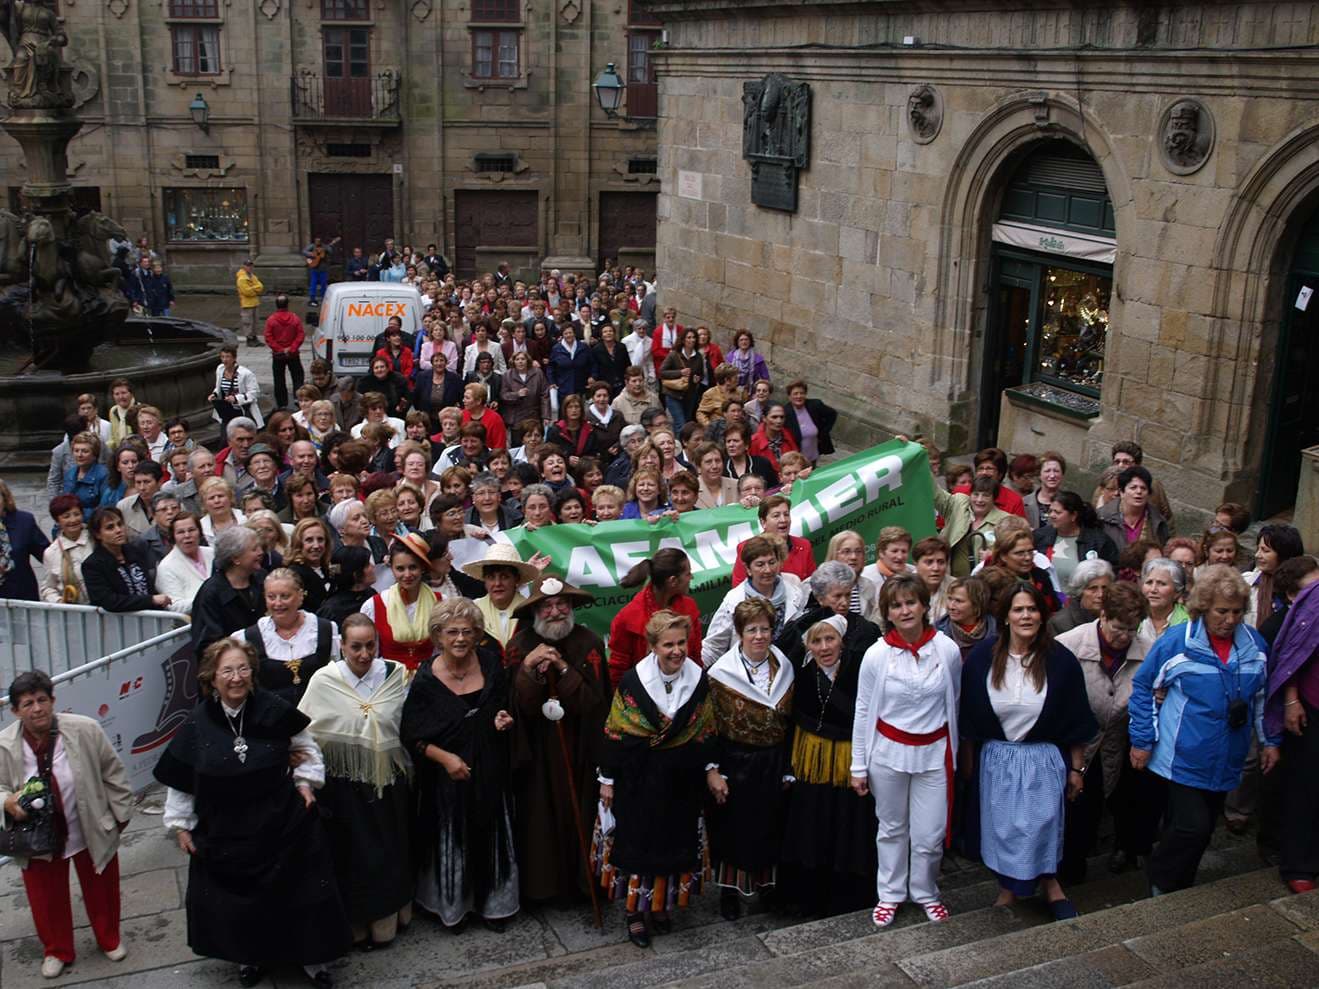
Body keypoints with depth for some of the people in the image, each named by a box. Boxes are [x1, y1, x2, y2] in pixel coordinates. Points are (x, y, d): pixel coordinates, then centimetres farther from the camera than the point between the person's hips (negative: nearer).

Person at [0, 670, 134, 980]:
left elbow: (112, 774, -6)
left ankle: (109, 940, 45)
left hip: (92, 833, 0)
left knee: (100, 892, 19)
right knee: (47, 899, 17)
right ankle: (56, 951, 43)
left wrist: (121, 813, -1)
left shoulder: (86, 730, -17)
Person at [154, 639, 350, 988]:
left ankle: (312, 956, 27)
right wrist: (181, 824, 4)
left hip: (281, 823, -1)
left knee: (296, 890, 8)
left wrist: (306, 781, 0)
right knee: (238, 897, 12)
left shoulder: (274, 710, -12)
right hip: (225, 831, 1)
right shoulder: (197, 724, -10)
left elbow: (305, 745, 6)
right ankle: (250, 956, 36)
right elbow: (180, 780, 1)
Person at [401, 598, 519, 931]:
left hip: (489, 770, 3)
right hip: (447, 775, -3)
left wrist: (502, 719, -8)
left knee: (492, 837, 14)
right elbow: (411, 734, -9)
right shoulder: (425, 678, -12)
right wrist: (444, 757, -20)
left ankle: (493, 903, 33)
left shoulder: (491, 664, -4)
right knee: (450, 841, 10)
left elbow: (505, 704, 13)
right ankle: (452, 907, 31)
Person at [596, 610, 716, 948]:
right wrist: (607, 779, -6)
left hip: (682, 777, 3)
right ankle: (634, 912, 22)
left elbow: (705, 729, 4)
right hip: (639, 777, -3)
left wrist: (710, 769, 5)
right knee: (637, 841, 7)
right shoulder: (632, 681, -17)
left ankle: (661, 904, 33)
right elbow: (614, 734, -9)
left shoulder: (698, 678, -8)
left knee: (675, 840, 14)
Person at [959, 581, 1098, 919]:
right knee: (1002, 828, 11)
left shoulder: (1060, 661, -11)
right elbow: (968, 718, 2)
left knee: (1042, 827, 2)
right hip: (997, 760, 2)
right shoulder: (982, 659, -8)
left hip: (1044, 760, -2)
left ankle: (1050, 883, 27)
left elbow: (1076, 722, -3)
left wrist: (1076, 768, 1)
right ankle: (1008, 888, 31)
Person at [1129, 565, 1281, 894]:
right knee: (1193, 826, -11)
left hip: (1225, 762, 5)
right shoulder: (1176, 642, -13)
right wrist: (1141, 741, -5)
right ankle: (1159, 883, 12)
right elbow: (1142, 687, -5)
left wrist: (1270, 741, 14)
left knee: (1202, 830, 14)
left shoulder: (1255, 644, 1)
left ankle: (1179, 890, 31)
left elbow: (1263, 695, 15)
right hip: (1185, 758, -5)